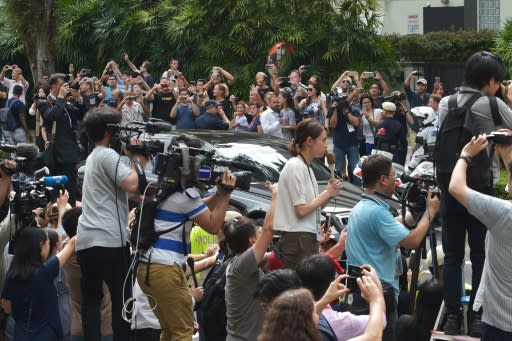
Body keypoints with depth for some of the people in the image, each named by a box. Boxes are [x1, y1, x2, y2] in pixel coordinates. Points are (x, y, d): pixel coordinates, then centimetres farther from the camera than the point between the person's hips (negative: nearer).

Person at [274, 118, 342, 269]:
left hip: (307, 238, 9)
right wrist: (327, 193, -7)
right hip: (298, 239, -9)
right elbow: (301, 210, -16)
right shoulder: (296, 167, -11)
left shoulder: (305, 167, 18)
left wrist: (328, 193, 1)